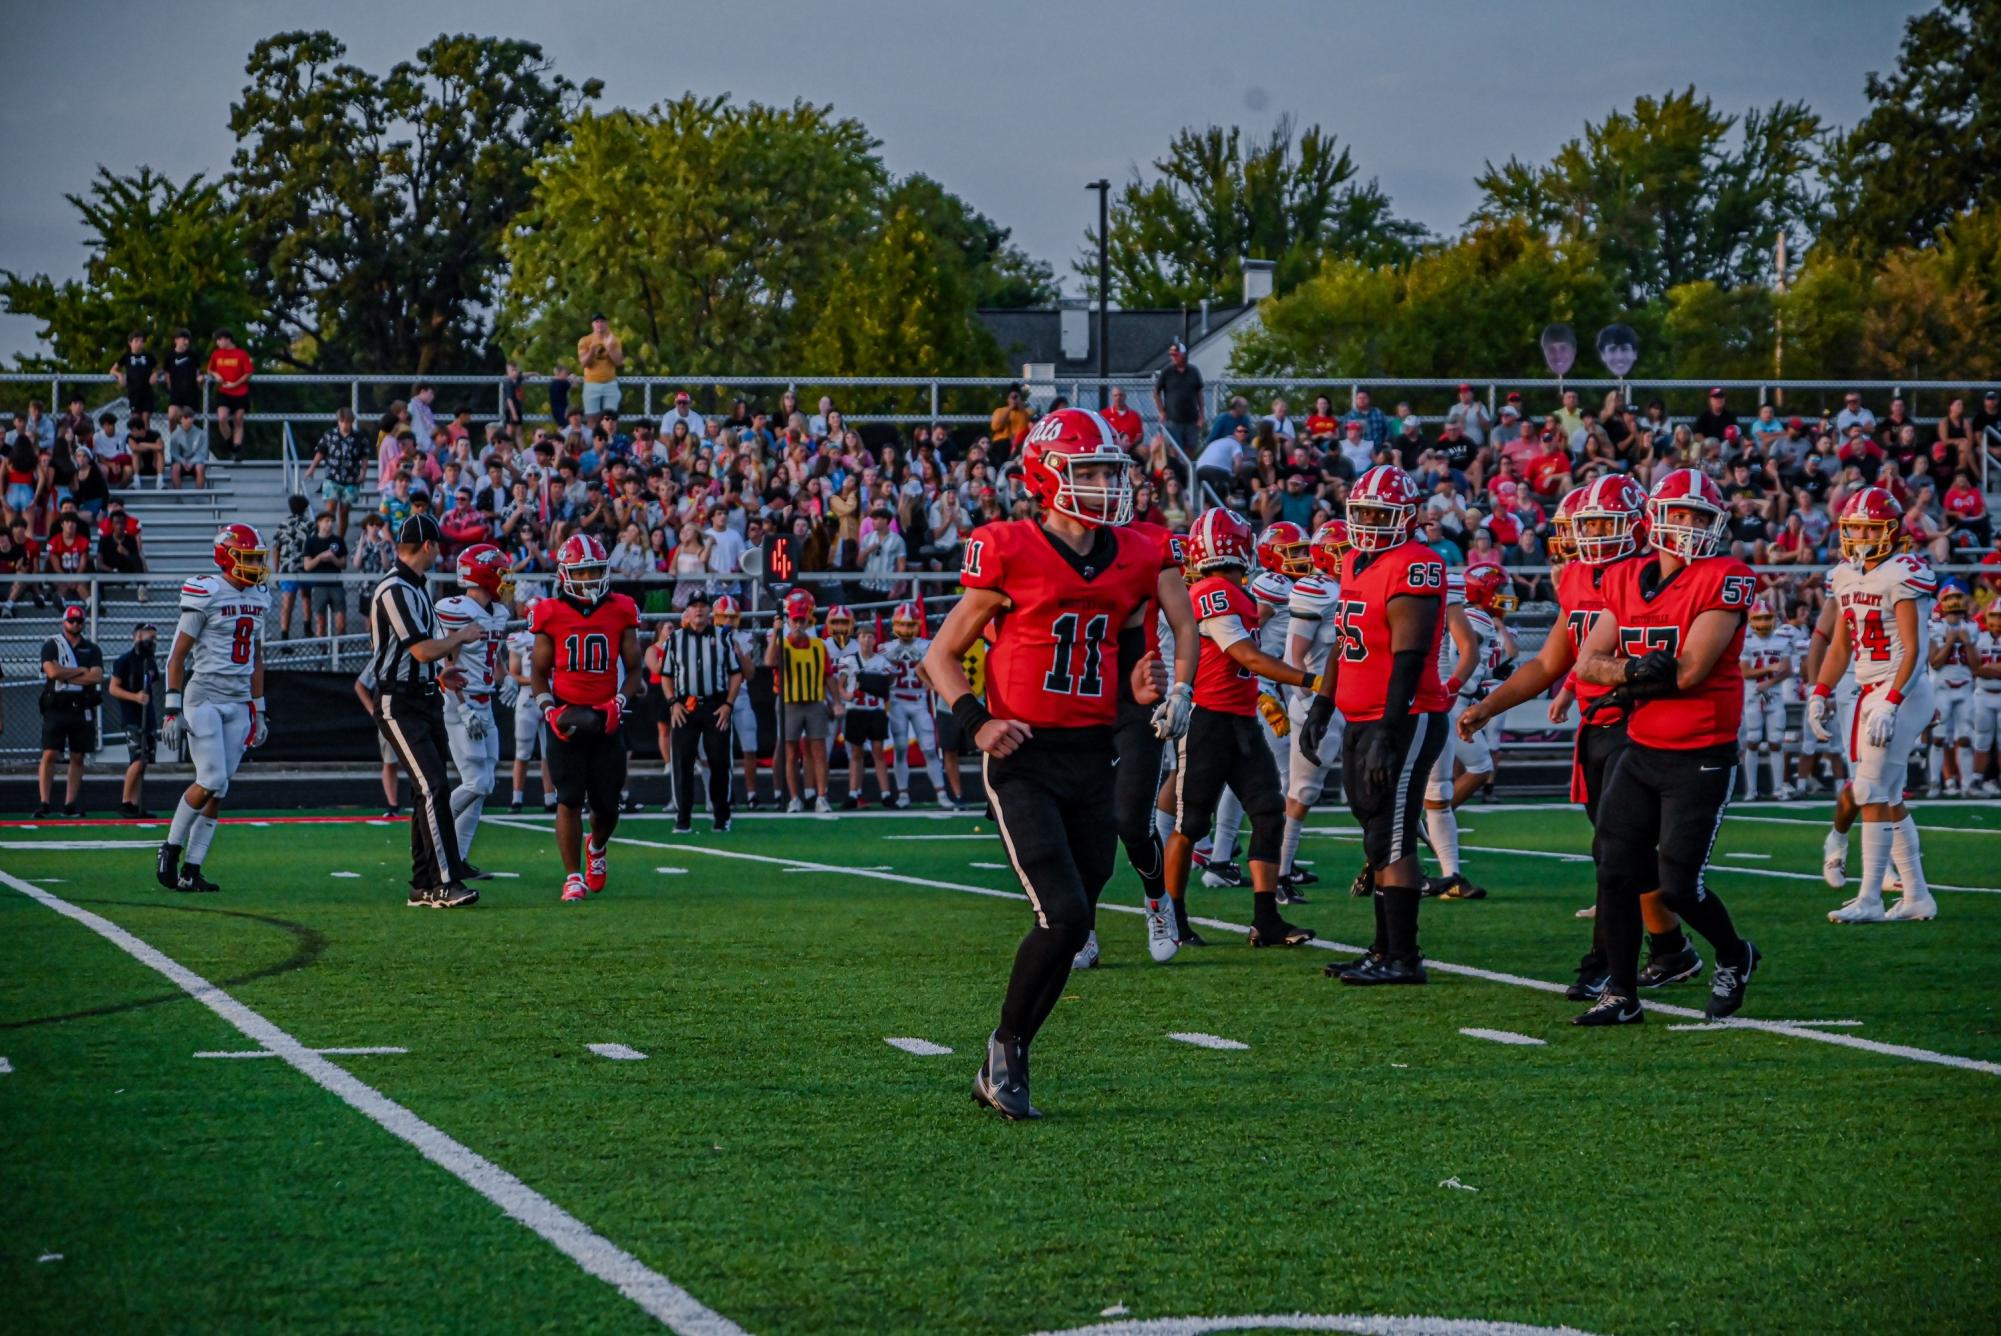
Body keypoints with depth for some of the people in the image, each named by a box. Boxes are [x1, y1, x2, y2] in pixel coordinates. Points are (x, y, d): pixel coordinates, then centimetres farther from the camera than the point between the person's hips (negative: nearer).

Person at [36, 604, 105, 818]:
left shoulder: (92, 650, 12)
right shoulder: (51, 645, 5)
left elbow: (97, 676, -4)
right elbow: (52, 671, -12)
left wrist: (65, 676, -9)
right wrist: (81, 671, -5)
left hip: (82, 709, 3)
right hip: (56, 708, -3)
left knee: (77, 758, 4)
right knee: (50, 754, -10)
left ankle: (70, 804, 8)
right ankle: (44, 804, -10)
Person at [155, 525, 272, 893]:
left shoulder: (259, 599, 12)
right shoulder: (205, 594, -10)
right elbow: (177, 656, -7)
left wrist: (260, 711, 17)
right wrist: (172, 708, -12)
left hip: (238, 703, 6)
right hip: (203, 697, -6)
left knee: (218, 790, 2)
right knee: (212, 781, -15)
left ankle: (191, 870, 5)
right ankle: (171, 849, 4)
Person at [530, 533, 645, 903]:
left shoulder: (621, 612, 3)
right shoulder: (551, 615, 1)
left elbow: (634, 668, 8)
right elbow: (539, 671, 7)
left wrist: (618, 705, -9)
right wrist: (550, 711, -8)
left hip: (606, 720, 1)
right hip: (565, 720, -1)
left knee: (607, 805, 5)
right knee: (569, 799, -7)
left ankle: (597, 847, 38)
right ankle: (573, 877, 0)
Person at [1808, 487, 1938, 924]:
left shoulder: (1901, 577, -13)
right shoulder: (1847, 577, 11)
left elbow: (1912, 650, -17)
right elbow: (1840, 646, 18)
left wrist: (1891, 705, -23)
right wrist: (1820, 693, 9)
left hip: (1901, 691, -9)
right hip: (1868, 693, 9)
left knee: (1873, 793, -11)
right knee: (1889, 799, 10)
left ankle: (1869, 900, -9)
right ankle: (1916, 896, 17)